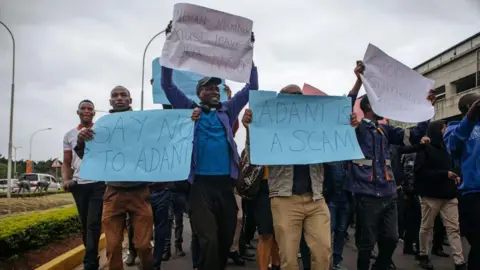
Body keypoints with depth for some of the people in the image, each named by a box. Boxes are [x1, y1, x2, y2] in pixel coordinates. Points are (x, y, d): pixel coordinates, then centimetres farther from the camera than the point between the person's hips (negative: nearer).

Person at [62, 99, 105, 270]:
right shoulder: (69, 135, 12)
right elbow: (67, 163, 14)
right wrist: (66, 180, -4)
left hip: (98, 183, -4)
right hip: (78, 185, 4)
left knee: (93, 224, -8)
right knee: (85, 224, 12)